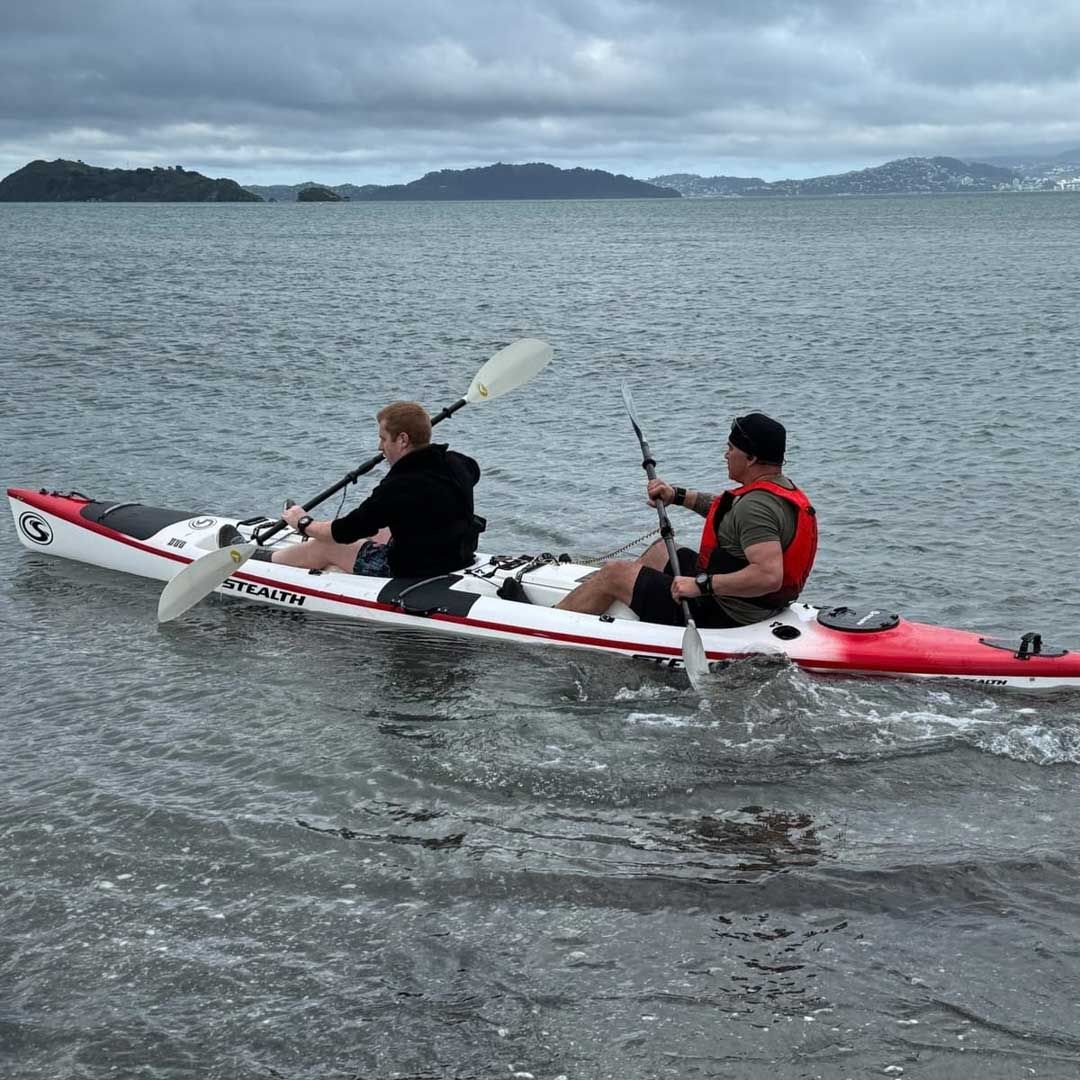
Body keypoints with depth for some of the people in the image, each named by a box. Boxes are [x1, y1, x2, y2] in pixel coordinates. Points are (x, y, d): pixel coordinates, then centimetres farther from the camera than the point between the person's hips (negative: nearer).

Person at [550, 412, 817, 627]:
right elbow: (725, 509, 24)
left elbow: (770, 576, -39)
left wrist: (701, 585, -35)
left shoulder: (757, 506, -28)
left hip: (720, 615, -10)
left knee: (612, 574, 2)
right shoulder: (782, 487, 5)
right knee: (661, 549, 31)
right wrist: (678, 496, 16)